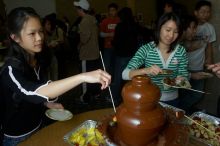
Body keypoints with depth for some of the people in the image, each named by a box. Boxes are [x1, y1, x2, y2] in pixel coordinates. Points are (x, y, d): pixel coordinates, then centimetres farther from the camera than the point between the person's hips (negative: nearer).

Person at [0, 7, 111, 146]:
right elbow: (34, 92, -48)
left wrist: (49, 104, -5)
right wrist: (83, 77, -57)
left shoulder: (38, 59, -5)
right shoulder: (11, 69, -29)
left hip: (37, 126, 6)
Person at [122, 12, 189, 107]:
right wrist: (145, 70, -38)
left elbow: (184, 76, -1)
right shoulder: (146, 49, -15)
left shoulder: (181, 51, -8)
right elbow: (125, 74, -21)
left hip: (172, 100, 3)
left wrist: (181, 80, -23)